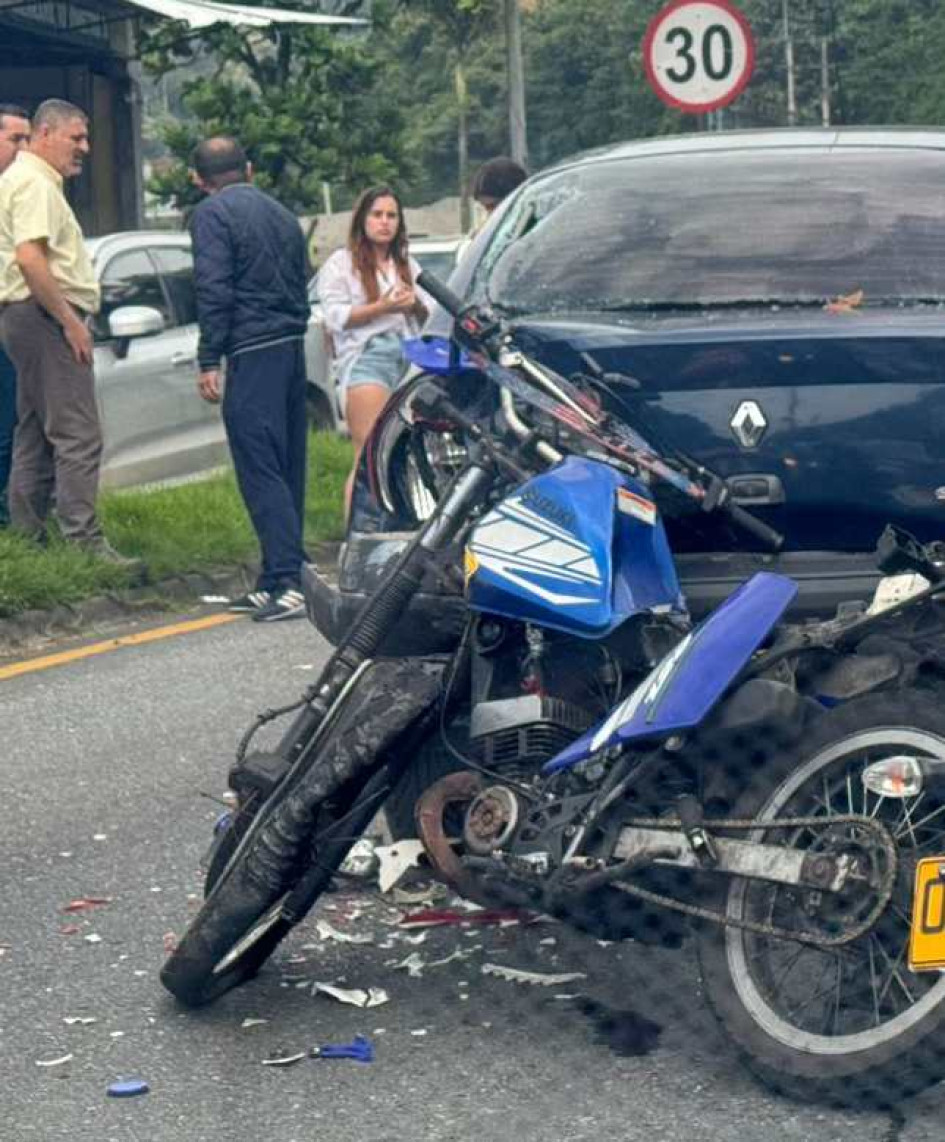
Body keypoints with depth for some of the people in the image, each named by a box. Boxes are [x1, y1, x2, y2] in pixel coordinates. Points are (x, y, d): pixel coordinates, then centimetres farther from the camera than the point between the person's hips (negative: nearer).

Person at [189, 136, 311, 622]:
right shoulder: (281, 214, 20)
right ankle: (278, 581, 15)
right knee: (286, 471, 10)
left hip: (253, 353, -8)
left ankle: (288, 582, -18)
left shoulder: (212, 214, -4)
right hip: (293, 346, 8)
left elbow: (214, 290, -13)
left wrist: (208, 360, -12)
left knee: (260, 471, -10)